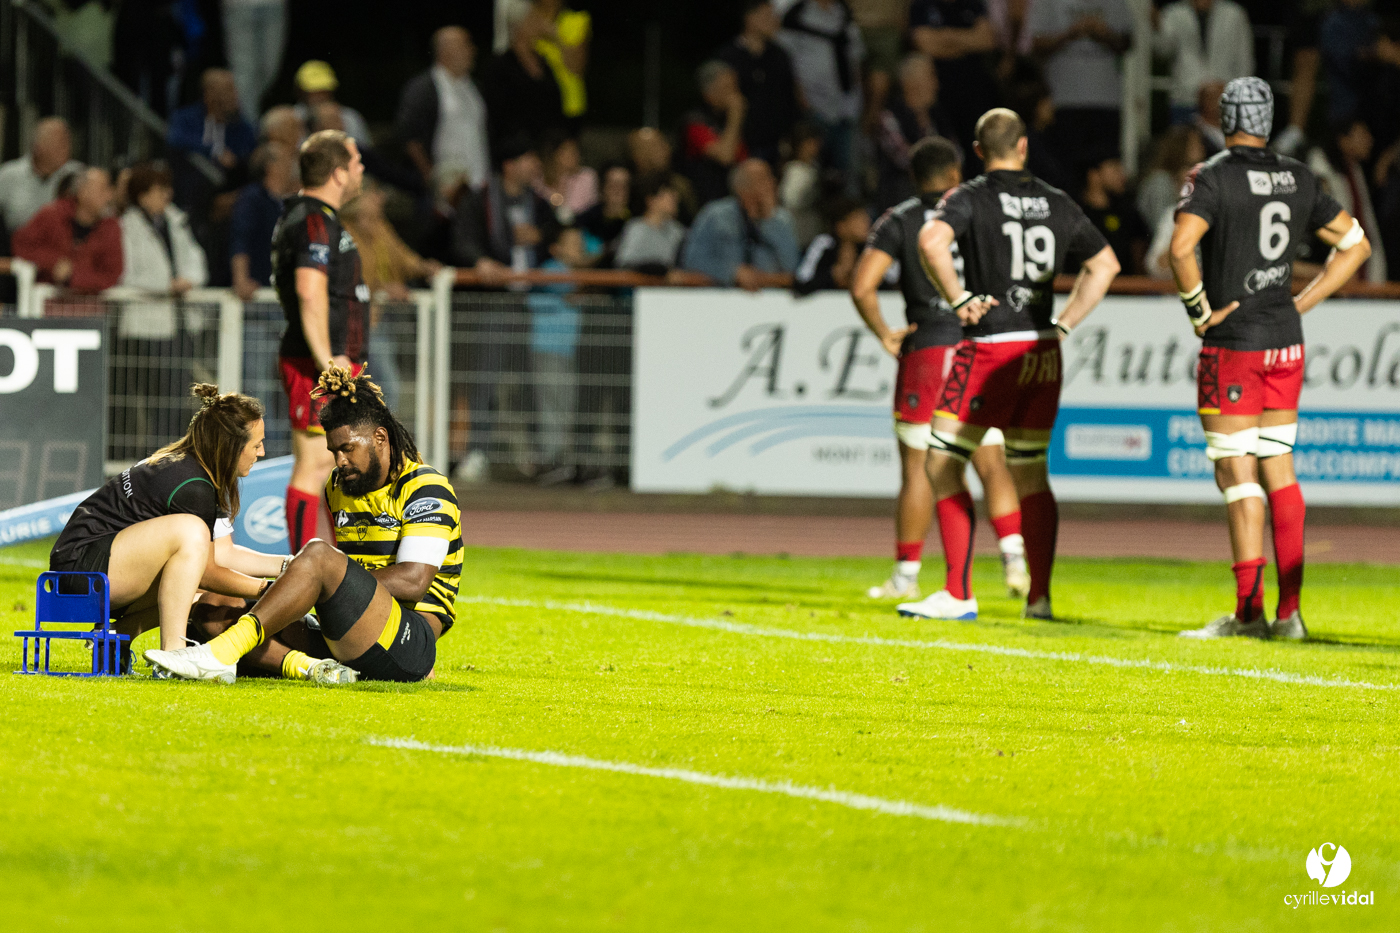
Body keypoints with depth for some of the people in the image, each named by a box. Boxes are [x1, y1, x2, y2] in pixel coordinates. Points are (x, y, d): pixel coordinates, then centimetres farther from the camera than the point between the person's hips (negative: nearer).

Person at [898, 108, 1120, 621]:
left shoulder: (970, 198, -5)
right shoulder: (1057, 204, 10)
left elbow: (932, 239, -25)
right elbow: (1105, 264, 17)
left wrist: (958, 300, -15)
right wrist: (1062, 325, 15)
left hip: (989, 346, -5)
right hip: (1041, 351, 5)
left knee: (942, 465, 0)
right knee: (1030, 474, 15)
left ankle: (958, 594, -7)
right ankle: (1039, 597, 12)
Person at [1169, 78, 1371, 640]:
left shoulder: (1213, 178, -10)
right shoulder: (1298, 179, 8)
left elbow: (1181, 248, -25)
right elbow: (1355, 245, 15)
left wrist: (1199, 312, -12)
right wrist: (1301, 304, 13)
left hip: (1233, 344, -6)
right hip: (1286, 342, 6)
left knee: (1236, 472, -3)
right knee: (1277, 468, 10)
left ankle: (1248, 610, -4)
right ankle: (1289, 610, 8)